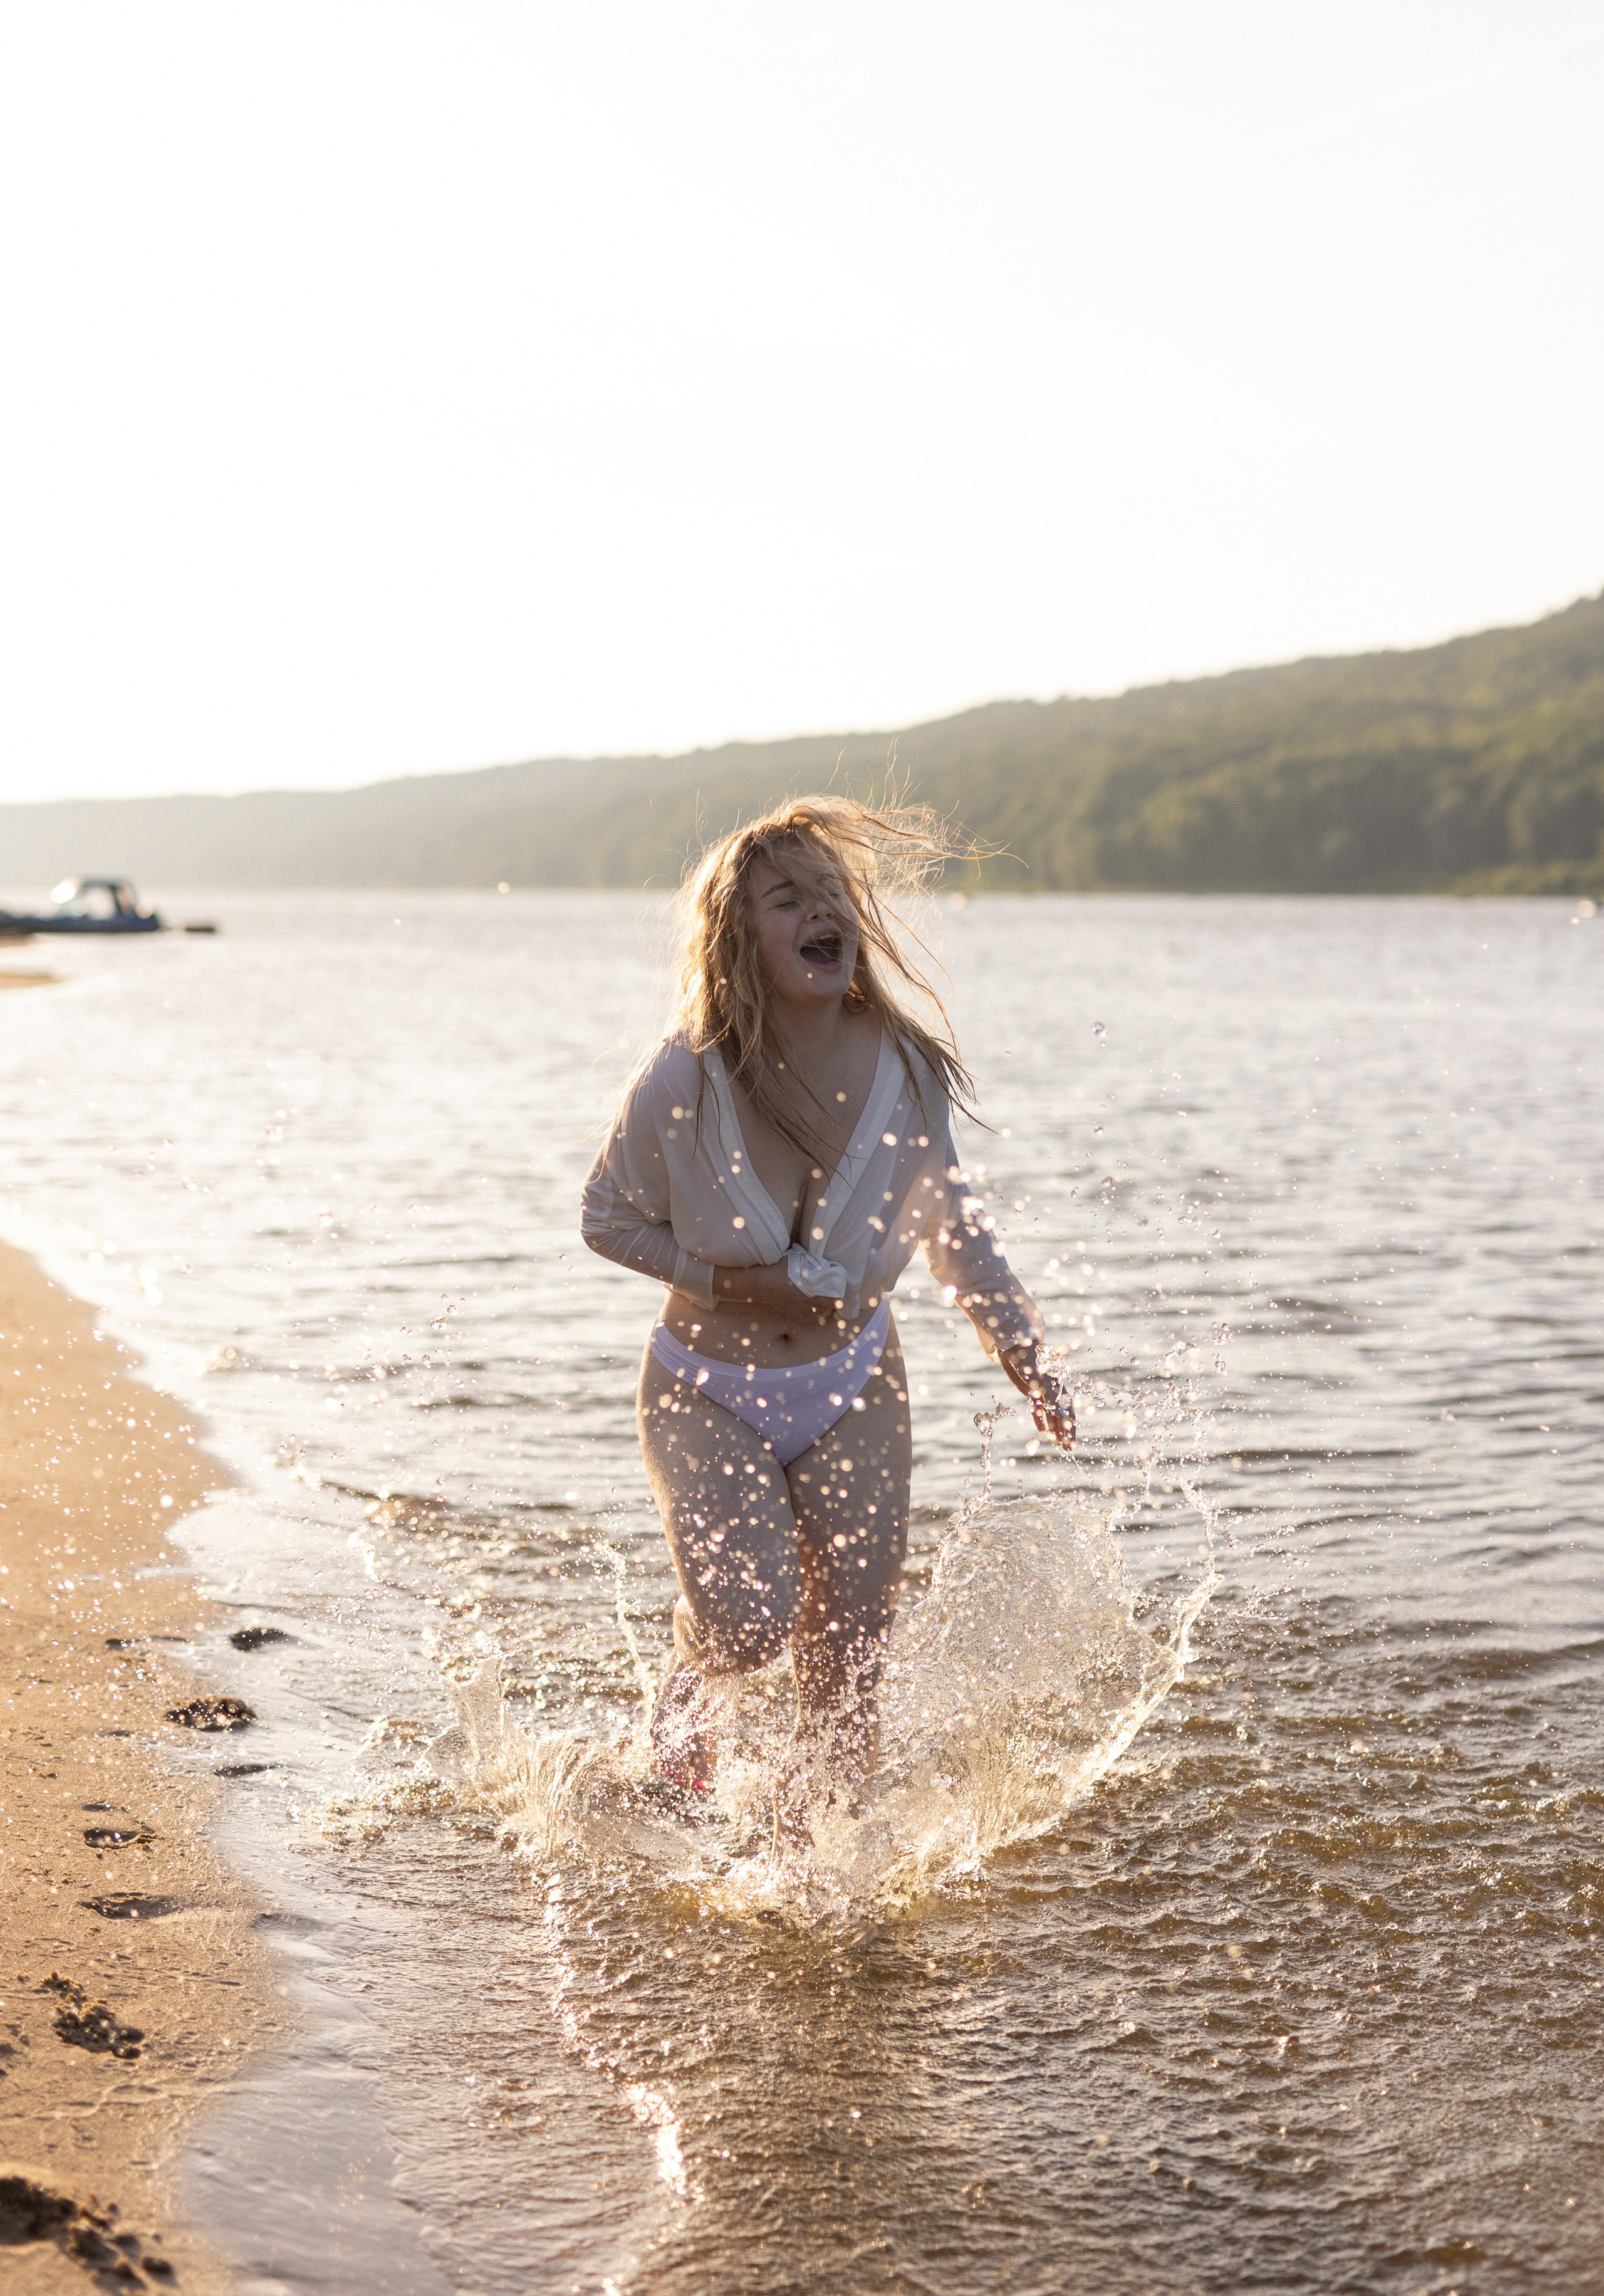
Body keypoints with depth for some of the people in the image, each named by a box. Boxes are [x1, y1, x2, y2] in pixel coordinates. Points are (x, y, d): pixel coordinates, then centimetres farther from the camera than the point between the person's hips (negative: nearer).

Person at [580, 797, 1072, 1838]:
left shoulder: (907, 1069, -12)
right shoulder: (682, 1086, -20)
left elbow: (952, 1219, 5)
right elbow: (608, 1217, -4)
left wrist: (1022, 1349, 4)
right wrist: (725, 1276, -18)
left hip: (854, 1394, 2)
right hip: (710, 1394, -2)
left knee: (850, 1661, 4)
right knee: (752, 1615, -21)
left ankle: (805, 1840, 30)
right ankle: (691, 1681, 17)